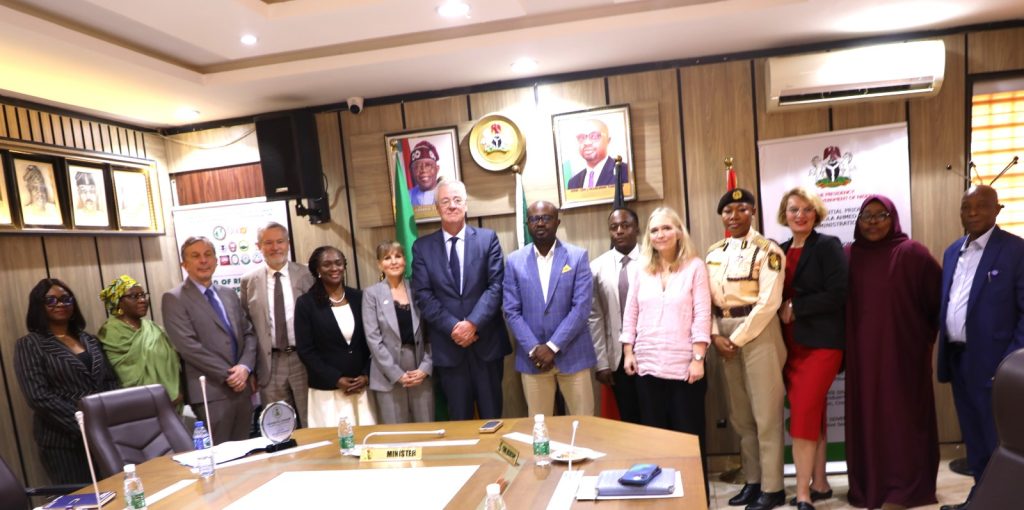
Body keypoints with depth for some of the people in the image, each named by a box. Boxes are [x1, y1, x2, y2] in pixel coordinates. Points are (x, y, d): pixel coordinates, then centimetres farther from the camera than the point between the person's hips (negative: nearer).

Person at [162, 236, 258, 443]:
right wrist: (227, 375, -14)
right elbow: (188, 346, -13)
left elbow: (249, 334, 12)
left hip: (242, 388, 6)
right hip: (211, 391, -6)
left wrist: (245, 367, -6)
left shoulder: (229, 294, 15)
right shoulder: (174, 298, -4)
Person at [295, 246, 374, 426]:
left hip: (362, 386, 3)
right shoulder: (306, 303, -1)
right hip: (327, 391, -2)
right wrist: (336, 379, -11)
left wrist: (366, 375, -5)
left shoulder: (358, 298, 7)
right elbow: (305, 350, -5)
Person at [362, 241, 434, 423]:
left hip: (421, 371, 2)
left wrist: (426, 367, -7)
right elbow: (373, 339, -5)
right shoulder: (372, 294, 0)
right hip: (389, 375, -2)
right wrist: (397, 374, -10)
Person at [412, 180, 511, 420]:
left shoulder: (488, 238, 3)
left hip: (486, 340, 0)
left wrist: (473, 323, -15)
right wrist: (452, 327, -12)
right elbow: (423, 295, -2)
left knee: (492, 415, 10)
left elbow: (496, 285, -5)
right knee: (459, 418, 11)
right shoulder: (422, 246, 5)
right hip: (447, 343, 1)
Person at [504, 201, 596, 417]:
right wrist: (533, 349, -10)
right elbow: (512, 311, 0)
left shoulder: (578, 256, -2)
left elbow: (582, 307, -8)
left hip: (572, 355, -1)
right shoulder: (515, 261, 3)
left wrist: (553, 346, -13)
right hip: (533, 357, 1)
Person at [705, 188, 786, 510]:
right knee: (739, 414, 13)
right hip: (725, 336, 6)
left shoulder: (767, 250, -7)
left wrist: (738, 338, -15)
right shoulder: (714, 253, 11)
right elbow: (708, 300, 9)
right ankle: (753, 480, 27)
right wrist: (716, 336, -5)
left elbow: (769, 302, -15)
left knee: (766, 413, 1)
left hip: (758, 334, -6)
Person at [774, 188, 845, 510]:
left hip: (821, 341, -6)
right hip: (791, 344, 6)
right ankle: (819, 484, 25)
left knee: (803, 414, -10)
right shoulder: (781, 251, 11)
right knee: (813, 413, 13)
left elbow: (838, 294, -16)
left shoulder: (828, 246, -6)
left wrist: (795, 308, -13)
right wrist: (781, 311, -5)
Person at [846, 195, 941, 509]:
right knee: (866, 416, 8)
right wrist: (844, 345, 2)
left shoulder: (911, 253, -3)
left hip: (903, 350, -3)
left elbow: (938, 293, -3)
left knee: (903, 414, 4)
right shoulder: (848, 256, 7)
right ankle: (869, 484, 20)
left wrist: (928, 334, -1)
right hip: (862, 352, 3)